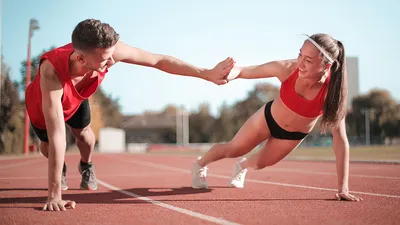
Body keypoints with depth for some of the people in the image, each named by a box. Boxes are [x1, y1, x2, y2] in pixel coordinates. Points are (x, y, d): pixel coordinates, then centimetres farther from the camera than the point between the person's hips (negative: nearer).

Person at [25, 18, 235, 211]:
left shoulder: (107, 49, -41)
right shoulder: (52, 71, -52)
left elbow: (158, 60, -28)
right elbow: (57, 136, -54)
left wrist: (207, 73, -28)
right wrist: (54, 195, -52)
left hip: (75, 98, 3)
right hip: (42, 104, -3)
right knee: (47, 146, 11)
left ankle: (86, 166, 39)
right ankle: (60, 170, 45)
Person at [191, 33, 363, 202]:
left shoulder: (332, 91, -39)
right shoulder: (287, 68, -36)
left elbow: (340, 139, -37)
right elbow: (243, 71, -24)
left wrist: (343, 188, -39)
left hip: (294, 135, 1)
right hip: (269, 117, -1)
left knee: (260, 163, 24)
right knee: (232, 150, 14)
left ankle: (242, 167, 63)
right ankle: (200, 165, 47)